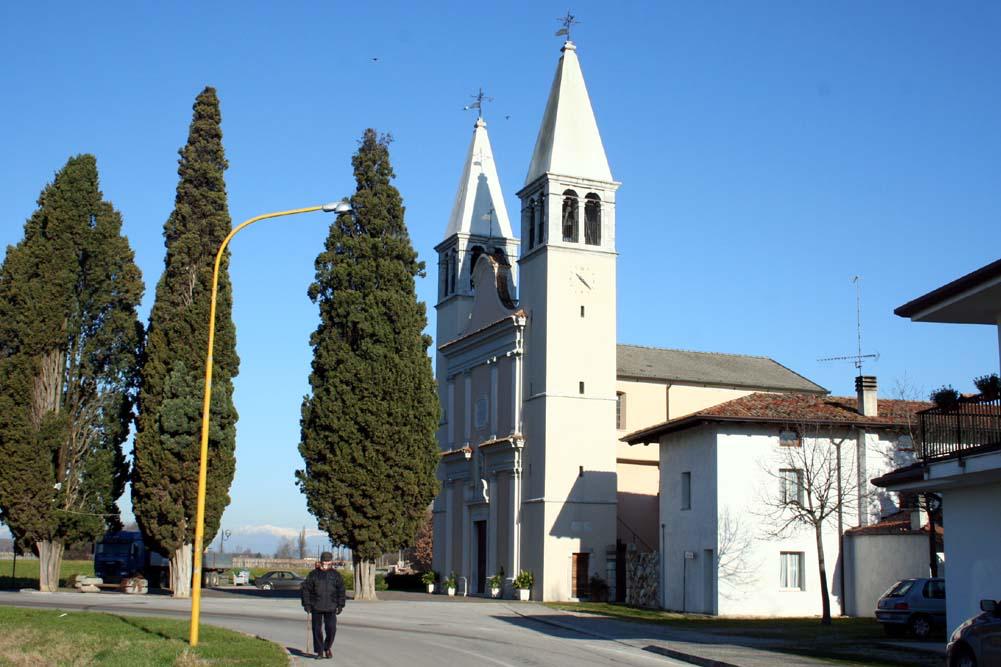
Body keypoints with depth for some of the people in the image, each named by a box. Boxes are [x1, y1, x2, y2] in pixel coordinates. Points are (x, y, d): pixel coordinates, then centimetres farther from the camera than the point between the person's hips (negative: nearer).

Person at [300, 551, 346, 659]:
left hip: (330, 607, 0)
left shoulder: (336, 574, 5)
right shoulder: (313, 574, 1)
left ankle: (327, 648, 17)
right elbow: (305, 589, 3)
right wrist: (307, 604, -2)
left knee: (331, 628, -6)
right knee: (317, 629, 2)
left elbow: (341, 591, 9)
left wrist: (340, 605, 3)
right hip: (316, 607, 0)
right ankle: (319, 652, 13)